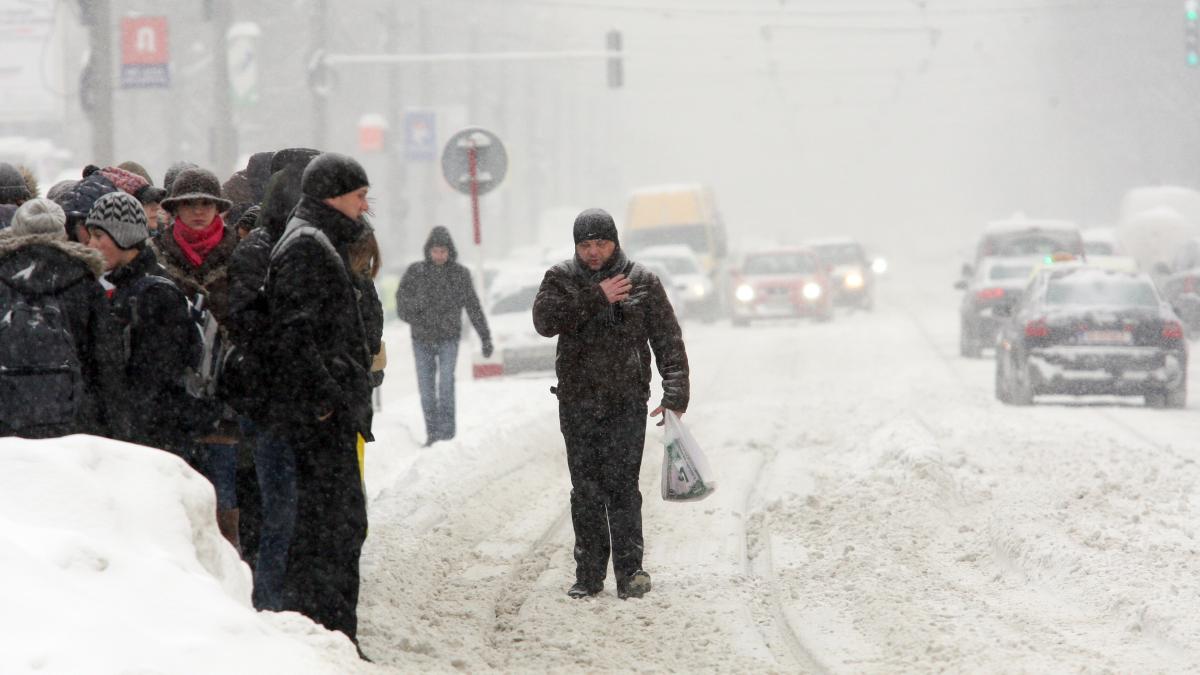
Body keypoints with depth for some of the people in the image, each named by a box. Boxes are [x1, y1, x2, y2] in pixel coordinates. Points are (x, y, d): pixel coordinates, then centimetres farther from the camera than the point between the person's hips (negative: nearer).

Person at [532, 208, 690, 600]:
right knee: (586, 491, 5)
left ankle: (630, 571, -7)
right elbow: (544, 320, -14)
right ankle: (588, 575, 12)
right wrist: (596, 298, -17)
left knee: (622, 485, -9)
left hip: (627, 402, -2)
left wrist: (675, 394, -6)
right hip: (577, 403, 2)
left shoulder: (642, 281, 3)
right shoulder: (561, 280, 5)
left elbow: (668, 340, 3)